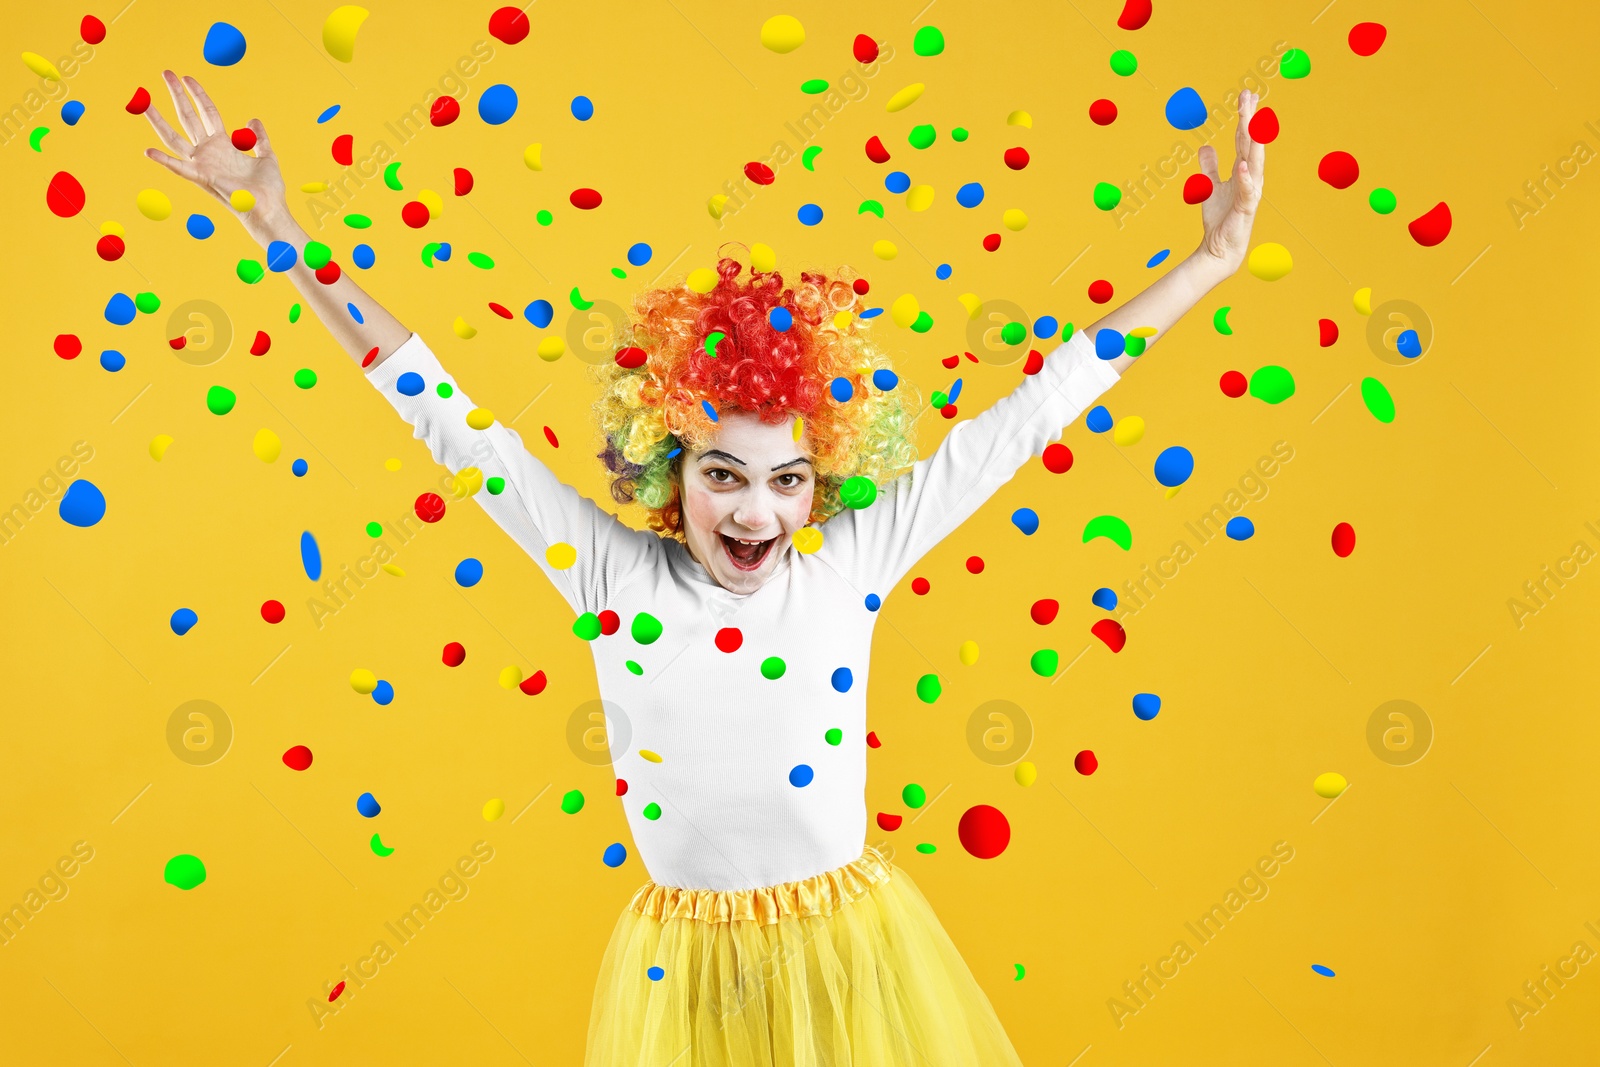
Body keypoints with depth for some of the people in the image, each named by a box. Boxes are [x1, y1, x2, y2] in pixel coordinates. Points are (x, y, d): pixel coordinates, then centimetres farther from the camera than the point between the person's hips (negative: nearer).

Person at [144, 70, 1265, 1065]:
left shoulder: (854, 560, -8)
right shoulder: (614, 572, -9)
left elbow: (1026, 417, -6)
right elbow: (447, 416, -6)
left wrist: (1211, 259, -3)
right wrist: (280, 228, -5)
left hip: (850, 948, 0)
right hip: (683, 962, 0)